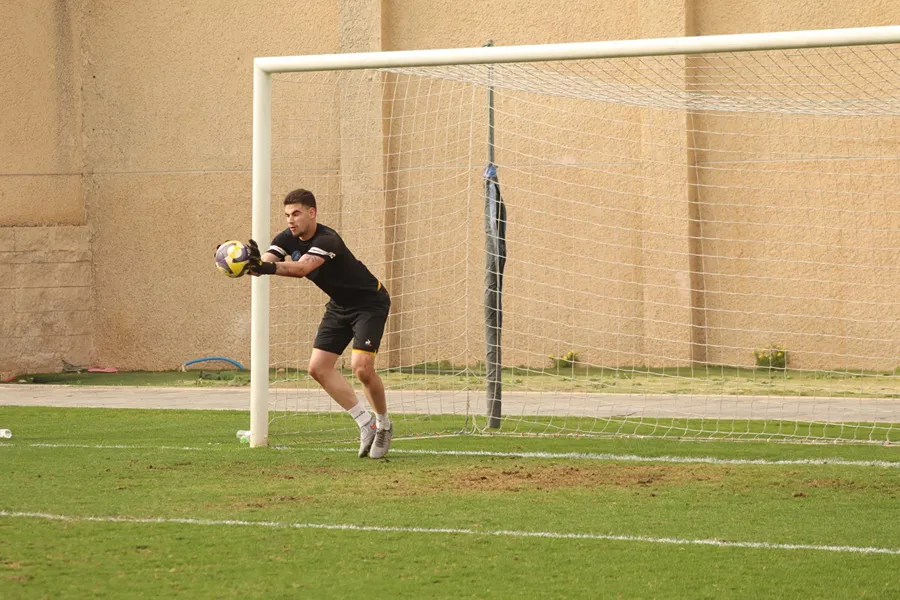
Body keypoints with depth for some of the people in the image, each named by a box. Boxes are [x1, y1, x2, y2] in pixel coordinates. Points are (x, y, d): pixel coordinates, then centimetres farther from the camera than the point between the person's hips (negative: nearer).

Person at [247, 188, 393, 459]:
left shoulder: (327, 240, -31)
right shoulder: (287, 239, -8)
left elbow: (303, 267, -50)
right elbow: (265, 263, -25)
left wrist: (269, 268, -67)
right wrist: (249, 264, -48)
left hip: (370, 302, -8)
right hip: (339, 305, 8)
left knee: (362, 367, -23)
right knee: (319, 367, -2)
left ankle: (383, 425, 3)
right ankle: (366, 423, 10)